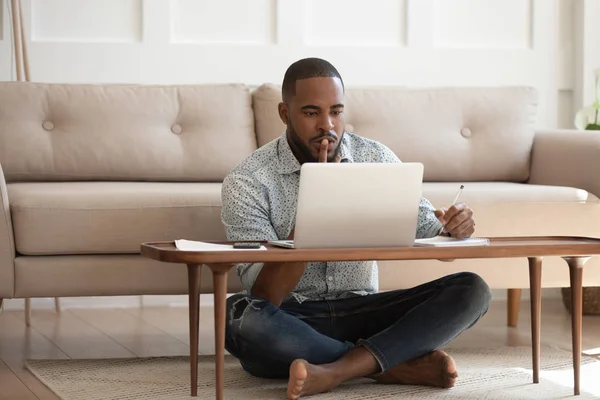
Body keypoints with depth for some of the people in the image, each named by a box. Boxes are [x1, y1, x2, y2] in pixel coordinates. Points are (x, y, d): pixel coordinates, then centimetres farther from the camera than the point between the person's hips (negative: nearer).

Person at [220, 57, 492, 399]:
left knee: (471, 291, -17)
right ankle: (400, 364, -26)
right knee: (240, 315, -38)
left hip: (360, 313, 4)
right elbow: (266, 296, -17)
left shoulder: (377, 158, 2)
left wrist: (454, 226, -20)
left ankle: (335, 371, -31)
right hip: (291, 323, -3)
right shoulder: (246, 182, -10)